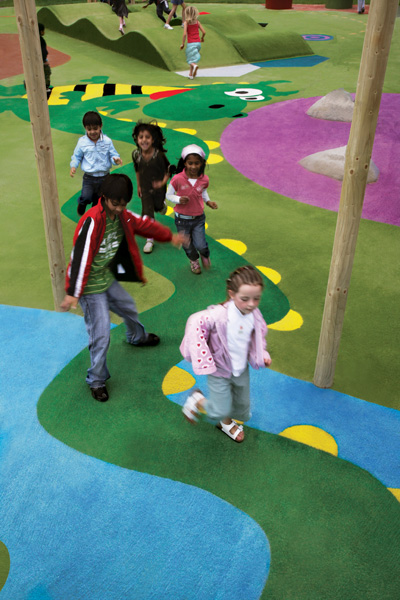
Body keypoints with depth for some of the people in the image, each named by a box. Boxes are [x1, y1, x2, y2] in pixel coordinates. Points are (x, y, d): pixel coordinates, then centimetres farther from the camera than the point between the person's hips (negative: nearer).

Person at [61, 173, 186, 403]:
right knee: (101, 335, -6)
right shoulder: (92, 221, -28)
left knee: (129, 307, 30)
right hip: (90, 286, -8)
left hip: (108, 278, 9)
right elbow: (81, 257, -31)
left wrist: (170, 236, 27)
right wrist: (73, 294, -32)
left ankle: (138, 337, 63)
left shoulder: (122, 216, -2)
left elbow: (144, 224, 16)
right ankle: (97, 381, 15)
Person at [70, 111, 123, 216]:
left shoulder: (107, 141, -6)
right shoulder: (82, 142, -6)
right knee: (86, 197, -19)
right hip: (89, 177, -1)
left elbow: (113, 154, -3)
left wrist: (116, 159, -27)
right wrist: (73, 166, -16)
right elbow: (76, 156, 2)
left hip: (104, 177, 1)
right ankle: (82, 203, 19)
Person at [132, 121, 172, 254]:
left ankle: (162, 206, 62)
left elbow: (168, 169, -14)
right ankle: (150, 239, 10)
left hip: (158, 188, -1)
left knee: (158, 206, 23)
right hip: (145, 189, 1)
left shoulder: (159, 155, -25)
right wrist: (139, 186, 11)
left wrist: (163, 182, -29)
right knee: (147, 213, -2)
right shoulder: (136, 154, -15)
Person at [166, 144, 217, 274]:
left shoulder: (204, 179, -10)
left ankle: (205, 255, 35)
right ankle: (194, 260, 50)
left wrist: (208, 202, -3)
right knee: (187, 245, 17)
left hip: (198, 218, 1)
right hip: (182, 219, -1)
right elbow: (168, 195, -7)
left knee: (200, 246, -4)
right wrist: (179, 199, -25)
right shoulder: (177, 179, -20)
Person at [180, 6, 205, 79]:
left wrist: (182, 44, -6)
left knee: (190, 59, 5)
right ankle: (191, 74, 20)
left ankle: (195, 65, -28)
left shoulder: (186, 23, -6)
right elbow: (204, 32, 3)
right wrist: (202, 38, 23)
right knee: (192, 57, 20)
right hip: (198, 42, 4)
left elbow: (185, 34, -15)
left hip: (191, 43, -4)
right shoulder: (197, 22, 4)